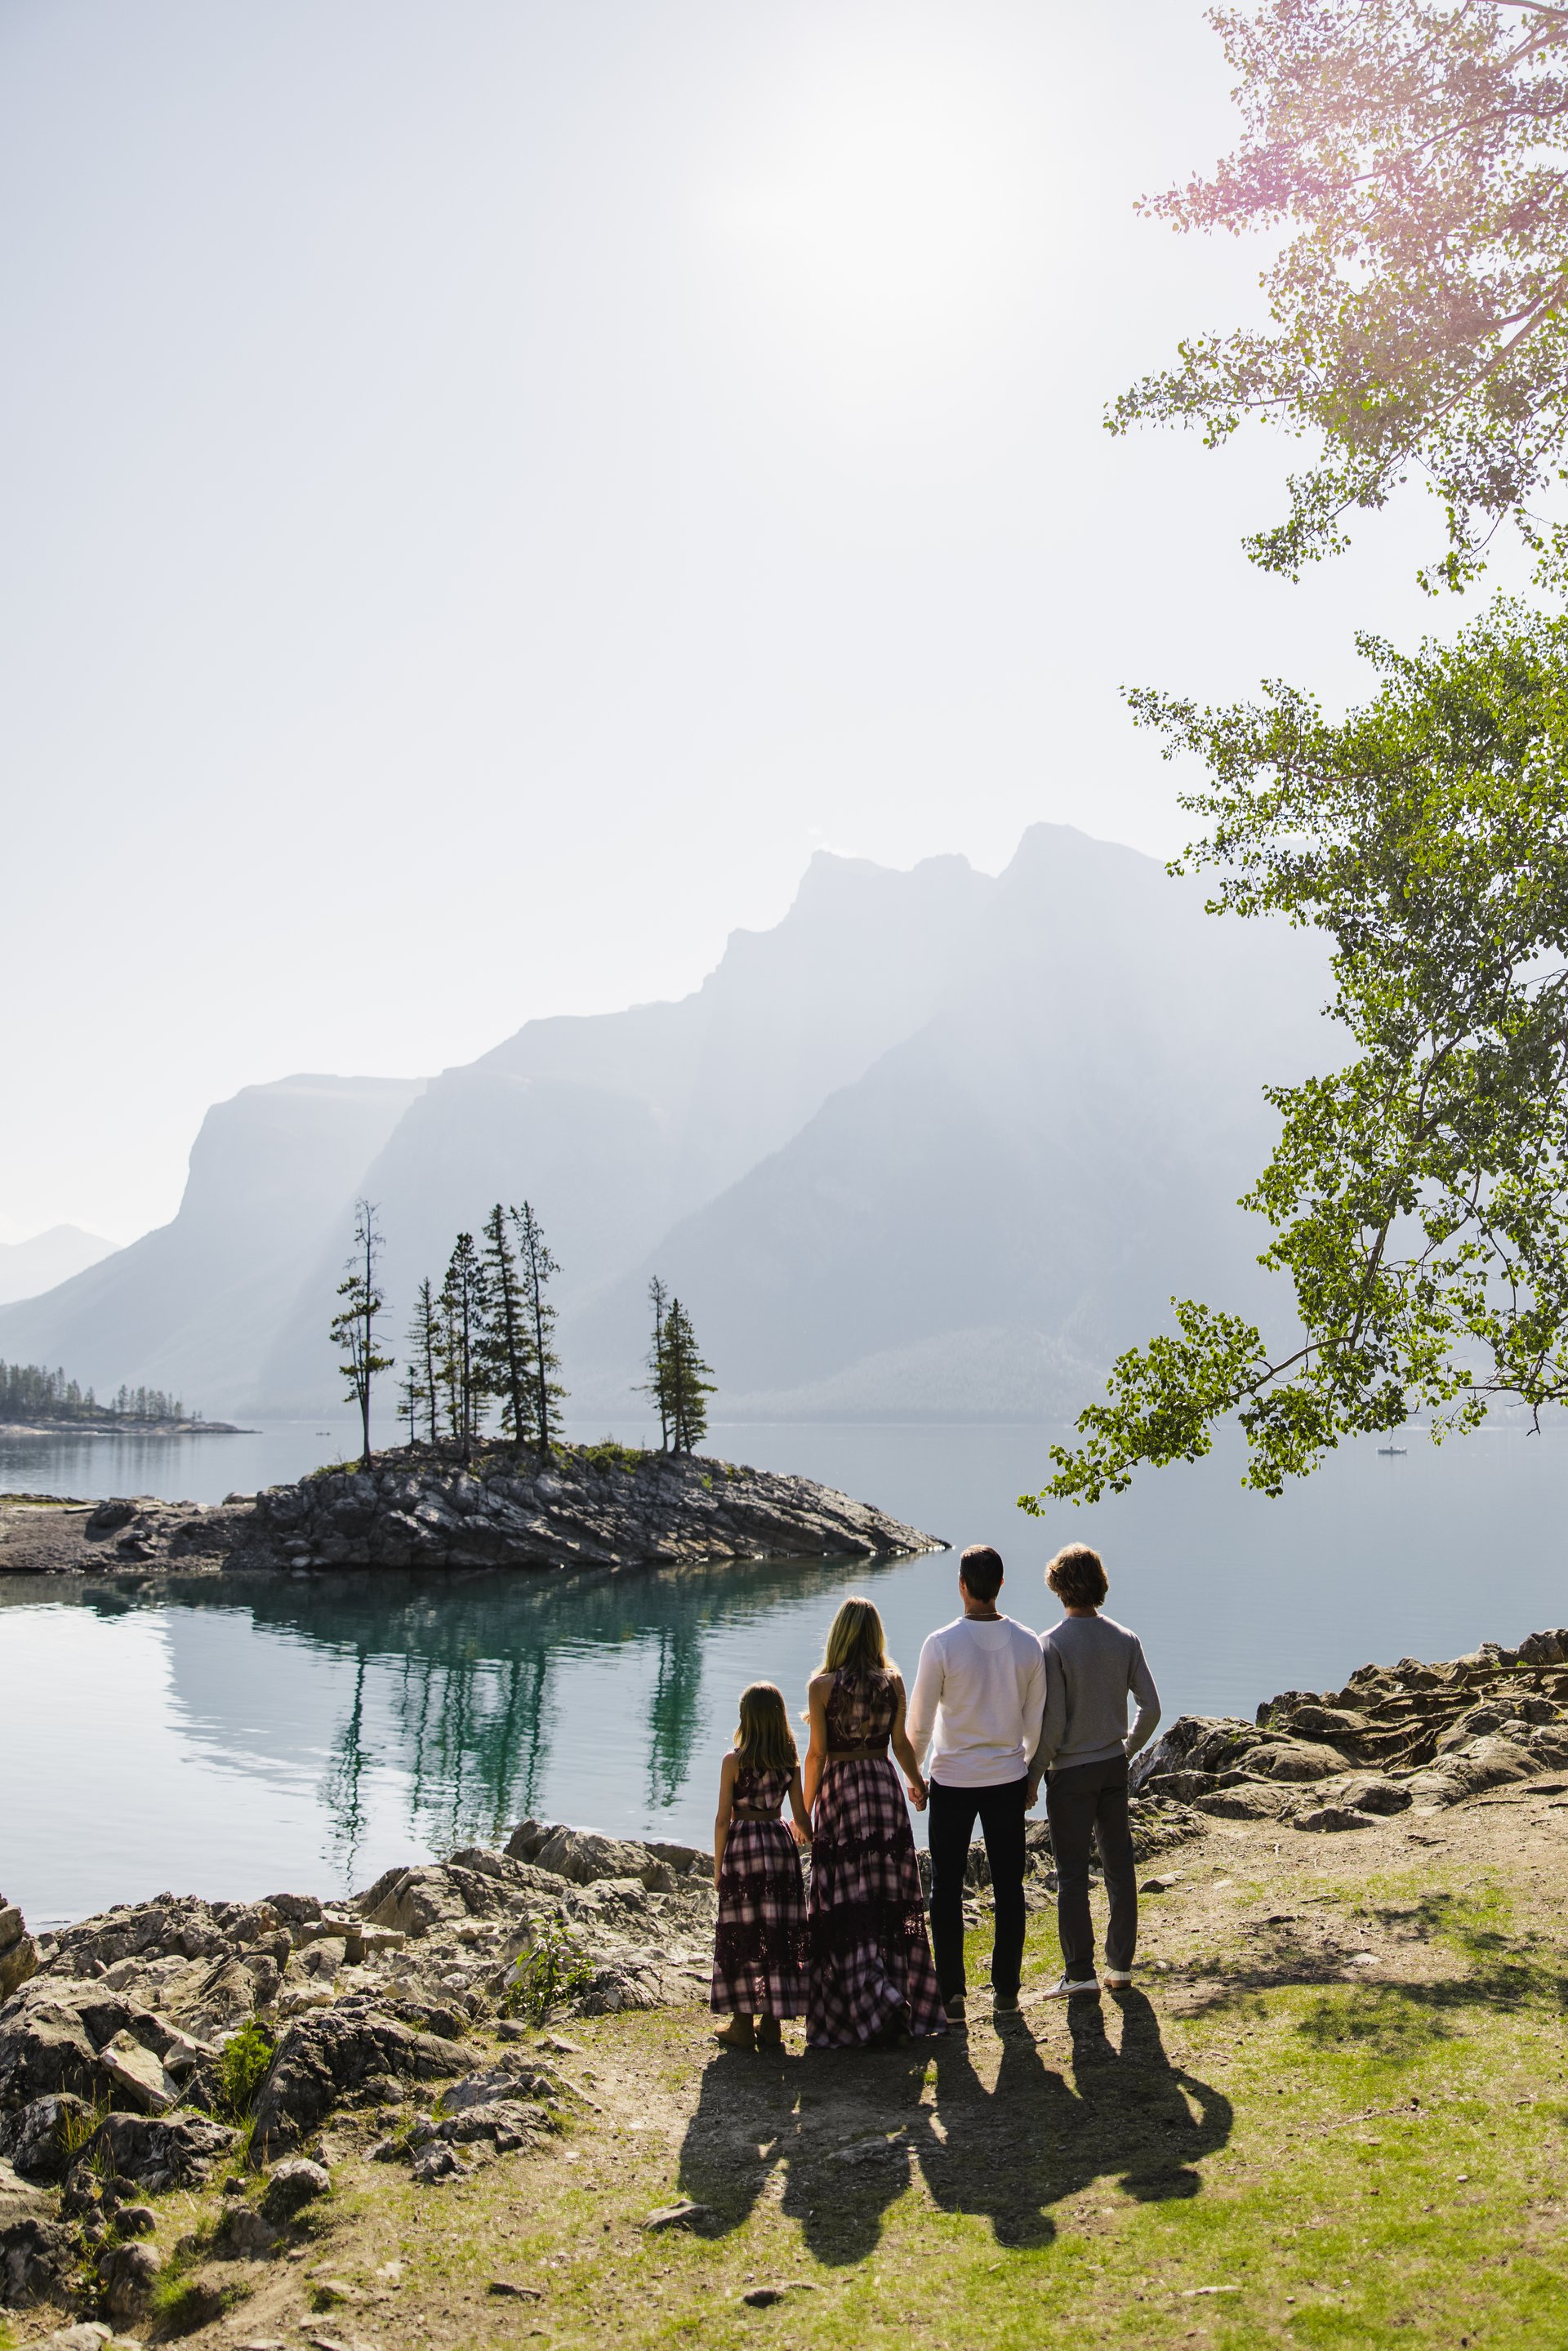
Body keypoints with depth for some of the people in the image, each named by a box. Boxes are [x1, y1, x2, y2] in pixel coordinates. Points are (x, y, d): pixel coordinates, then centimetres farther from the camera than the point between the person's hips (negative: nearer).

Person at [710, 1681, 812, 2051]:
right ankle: (771, 2023, 15)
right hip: (780, 1844, 3)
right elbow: (801, 1816, 2)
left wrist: (718, 1866, 2)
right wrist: (812, 1840, 24)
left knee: (742, 1934, 6)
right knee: (779, 1933, 9)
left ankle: (743, 2024, 11)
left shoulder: (734, 1762, -9)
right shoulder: (790, 1762, 0)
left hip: (742, 1845, -3)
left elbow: (723, 1819, -7)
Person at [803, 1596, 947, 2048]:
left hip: (840, 1791, -3)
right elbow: (901, 1742, 4)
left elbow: (817, 1753, -8)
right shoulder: (892, 1682, -1)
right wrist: (918, 1784, 19)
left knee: (848, 1908, 1)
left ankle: (879, 2001, -9)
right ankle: (906, 2000, 16)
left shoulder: (822, 1685, -10)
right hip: (884, 1790, 3)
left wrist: (805, 1810, 2)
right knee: (892, 1900, 11)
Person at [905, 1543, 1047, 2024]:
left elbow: (919, 1720, -7)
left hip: (952, 1781, -3)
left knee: (947, 1889, 8)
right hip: (1008, 1778, 3)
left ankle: (952, 1993, 9)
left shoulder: (942, 1644, -15)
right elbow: (1036, 1720, 4)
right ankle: (1006, 1989, 21)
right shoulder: (1027, 1644, -5)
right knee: (1009, 1886, 13)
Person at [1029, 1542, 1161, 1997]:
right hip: (1114, 1767, 5)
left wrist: (1033, 1777, -7)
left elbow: (1051, 1723, -17)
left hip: (1070, 1771, -5)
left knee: (1072, 1874, 4)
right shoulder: (1125, 1640, -2)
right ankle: (1120, 1964, 21)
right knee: (1119, 1866, 13)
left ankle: (1080, 1973, 8)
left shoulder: (1052, 1644, -16)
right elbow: (1151, 1708, 0)